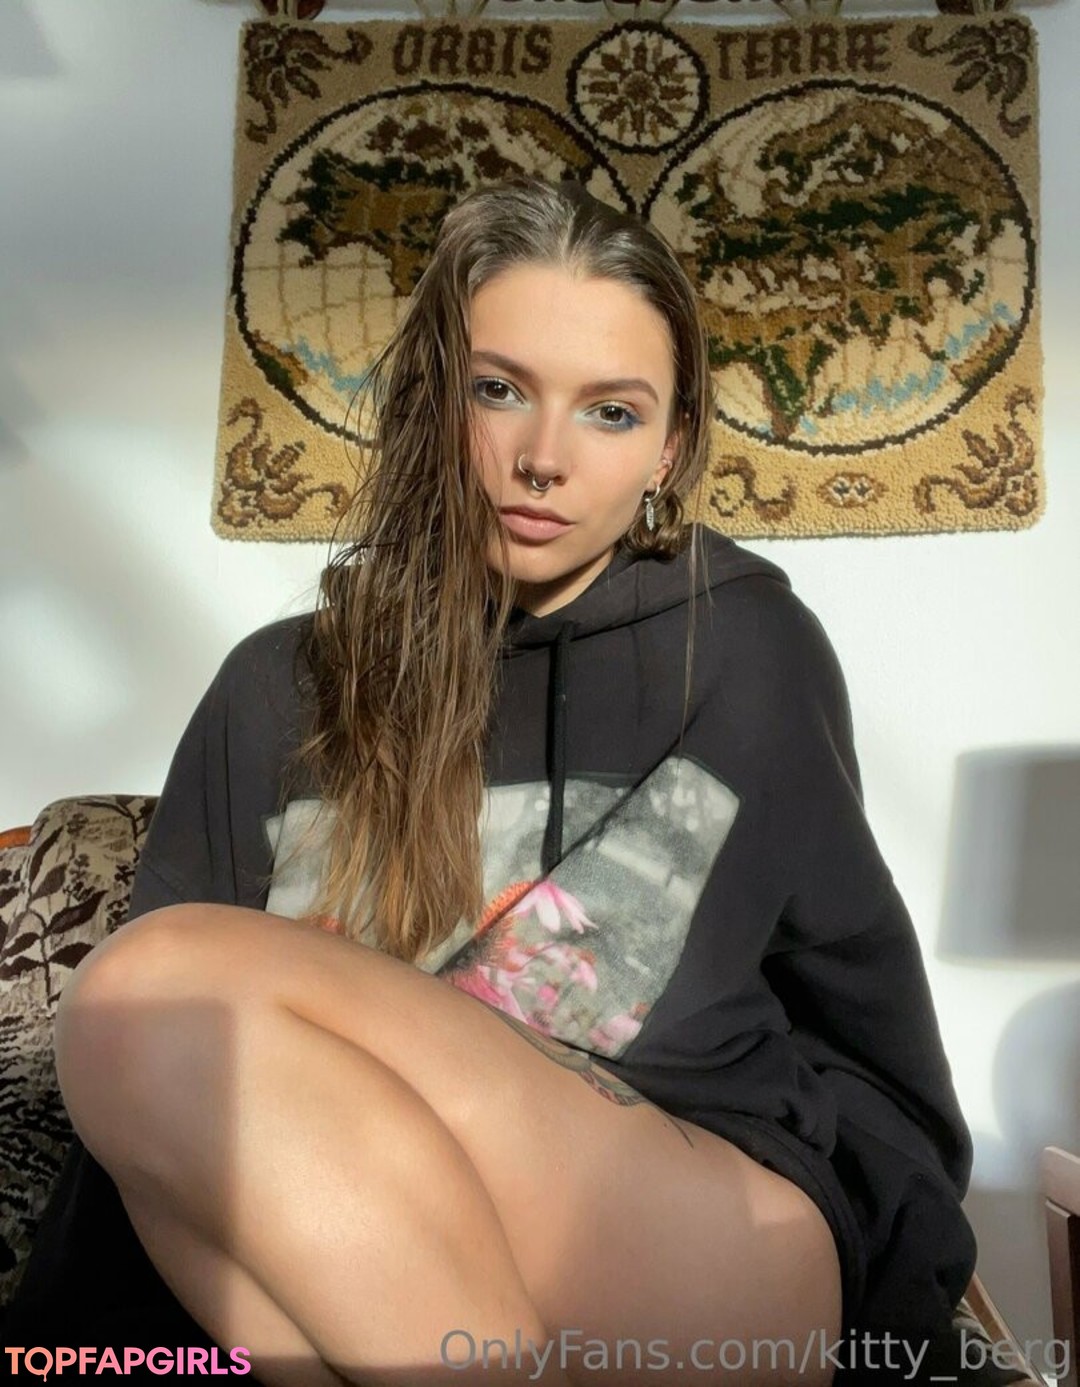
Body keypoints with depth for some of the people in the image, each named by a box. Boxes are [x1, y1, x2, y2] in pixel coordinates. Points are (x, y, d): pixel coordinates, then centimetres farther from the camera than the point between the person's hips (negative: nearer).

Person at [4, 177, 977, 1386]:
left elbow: (852, 973, 13)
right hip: (350, 1271, 3)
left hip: (723, 1252, -2)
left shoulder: (745, 648, 2)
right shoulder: (279, 695, 5)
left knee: (159, 990, -22)